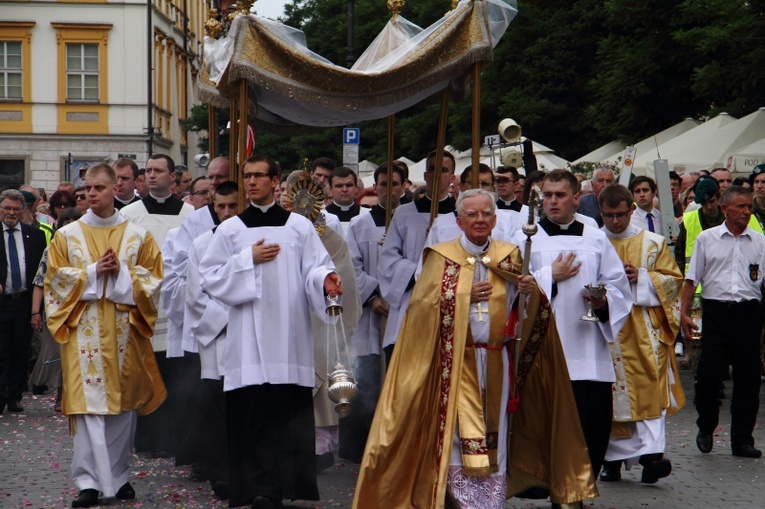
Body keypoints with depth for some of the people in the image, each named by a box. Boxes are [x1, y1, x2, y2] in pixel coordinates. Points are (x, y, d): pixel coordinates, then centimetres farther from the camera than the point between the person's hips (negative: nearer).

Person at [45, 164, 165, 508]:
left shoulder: (138, 236, 7)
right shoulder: (67, 235, 6)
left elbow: (154, 278, 4)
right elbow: (56, 279, 1)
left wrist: (121, 273, -12)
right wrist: (93, 272, -11)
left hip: (125, 332, 1)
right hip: (84, 332, -1)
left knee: (123, 405, 4)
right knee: (88, 404, -8)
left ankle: (119, 476, 15)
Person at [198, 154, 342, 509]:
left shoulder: (299, 226, 9)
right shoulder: (231, 230, 10)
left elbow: (315, 267, 2)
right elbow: (209, 278, 5)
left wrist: (325, 280, -21)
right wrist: (248, 260, -5)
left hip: (290, 336, 0)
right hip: (249, 338, 0)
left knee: (290, 412, -3)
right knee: (255, 415, -4)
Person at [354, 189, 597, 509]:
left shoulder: (509, 255, 10)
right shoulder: (441, 257, 3)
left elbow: (526, 310, 10)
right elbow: (423, 304, -4)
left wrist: (529, 291, -12)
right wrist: (465, 296, -14)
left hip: (497, 362, 3)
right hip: (456, 363, -3)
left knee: (495, 437, 3)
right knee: (461, 437, -8)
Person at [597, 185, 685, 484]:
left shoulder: (653, 243, 9)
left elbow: (674, 279, 7)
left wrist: (642, 278, -9)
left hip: (645, 332, 0)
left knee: (651, 389, -14)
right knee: (612, 393, -1)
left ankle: (651, 453, -20)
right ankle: (614, 459, 6)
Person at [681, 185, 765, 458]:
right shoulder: (706, 239, 6)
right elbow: (692, 278, 8)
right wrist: (684, 313, 2)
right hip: (716, 312, -1)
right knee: (709, 374, 0)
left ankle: (742, 438, 12)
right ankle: (705, 430, 21)